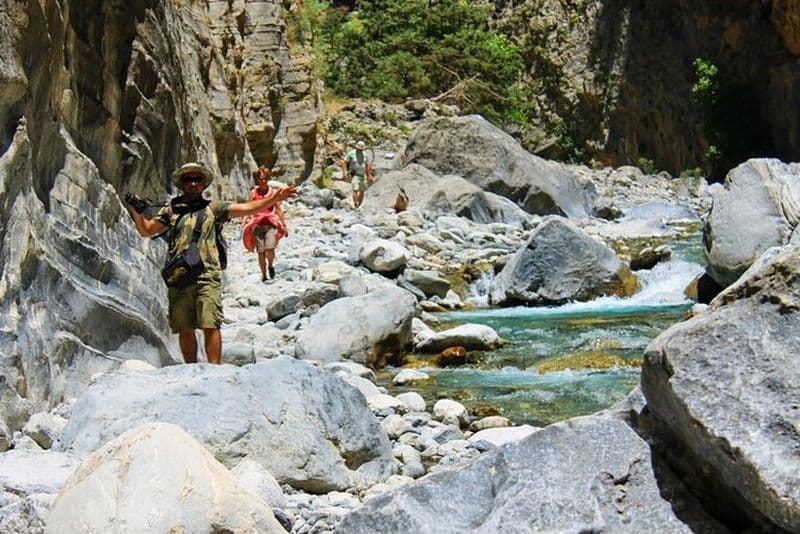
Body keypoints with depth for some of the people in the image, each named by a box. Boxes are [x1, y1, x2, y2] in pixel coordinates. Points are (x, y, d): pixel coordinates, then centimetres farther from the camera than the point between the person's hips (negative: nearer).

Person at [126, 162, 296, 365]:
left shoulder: (213, 209, 13)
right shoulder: (170, 210, 16)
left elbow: (246, 208, 8)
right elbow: (146, 230, 16)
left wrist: (273, 199, -3)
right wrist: (135, 210, -1)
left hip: (207, 277, -2)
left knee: (210, 326, -10)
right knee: (184, 329, 6)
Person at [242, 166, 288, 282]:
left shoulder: (273, 192, 3)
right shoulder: (253, 193, 4)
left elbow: (279, 210, 7)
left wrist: (284, 226, 6)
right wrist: (247, 224, 0)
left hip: (271, 224, -1)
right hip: (257, 225, 1)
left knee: (270, 249, -17)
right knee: (261, 252, 2)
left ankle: (270, 266, 12)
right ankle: (263, 275, 15)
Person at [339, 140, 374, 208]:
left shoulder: (364, 154, 6)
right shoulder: (351, 153, -9)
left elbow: (366, 165, 16)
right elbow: (344, 162, -7)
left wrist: (368, 175, 16)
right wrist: (345, 172, -18)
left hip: (362, 176, 6)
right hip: (354, 175, -6)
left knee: (362, 191, 6)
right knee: (355, 190, -21)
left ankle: (359, 206, 18)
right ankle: (355, 206, -25)